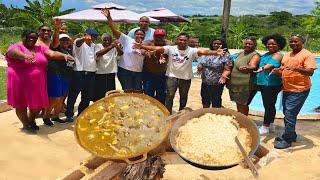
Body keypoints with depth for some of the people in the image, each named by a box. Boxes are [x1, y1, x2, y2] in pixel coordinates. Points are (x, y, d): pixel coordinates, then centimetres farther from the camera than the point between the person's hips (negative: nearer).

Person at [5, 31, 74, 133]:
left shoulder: (41, 48, 9)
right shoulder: (17, 47, -5)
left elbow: (52, 54, -6)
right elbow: (14, 52, -28)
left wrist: (64, 55, -26)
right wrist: (25, 56, -51)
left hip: (38, 83, 4)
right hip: (20, 83, -4)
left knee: (37, 105, 10)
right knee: (21, 104, 9)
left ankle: (31, 121, 39)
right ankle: (26, 125, 30)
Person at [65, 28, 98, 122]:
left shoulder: (93, 45, 17)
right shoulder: (80, 43, -6)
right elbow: (78, 42, -31)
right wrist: (85, 38, -52)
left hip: (91, 73, 7)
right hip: (79, 73, -7)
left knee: (87, 96, 12)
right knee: (73, 94, 2)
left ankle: (81, 113, 26)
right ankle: (69, 114, 13)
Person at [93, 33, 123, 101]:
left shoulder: (114, 48, 4)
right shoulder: (98, 46, -1)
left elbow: (120, 53, -16)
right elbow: (99, 53, -23)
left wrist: (117, 46, -37)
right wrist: (111, 47, -34)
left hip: (111, 74, 2)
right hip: (100, 74, -2)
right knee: (99, 96, 3)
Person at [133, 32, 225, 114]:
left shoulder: (191, 51, -9)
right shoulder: (171, 49, -8)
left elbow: (203, 51, -24)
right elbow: (157, 48, -16)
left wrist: (215, 52, -42)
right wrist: (142, 46, -27)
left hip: (186, 78, 1)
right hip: (172, 77, -1)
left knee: (184, 97, 17)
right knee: (169, 96, 2)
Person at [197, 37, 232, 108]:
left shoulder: (226, 56, -9)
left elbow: (227, 70, -14)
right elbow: (200, 65, 14)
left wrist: (223, 76, -34)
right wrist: (199, 67, -9)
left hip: (217, 84, -5)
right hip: (204, 83, 5)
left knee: (216, 105, 6)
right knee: (205, 103, 19)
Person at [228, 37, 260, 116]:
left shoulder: (255, 55, -11)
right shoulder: (241, 53, 12)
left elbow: (253, 66, -30)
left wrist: (246, 68, -51)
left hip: (244, 85, -7)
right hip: (234, 83, 7)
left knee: (242, 105, 0)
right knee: (238, 104, 17)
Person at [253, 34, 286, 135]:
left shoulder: (278, 55, -14)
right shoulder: (266, 54, 14)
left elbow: (272, 64, -34)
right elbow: (261, 65, 26)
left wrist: (262, 68, -52)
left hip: (271, 85, -9)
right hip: (264, 83, 9)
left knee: (268, 105, -3)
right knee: (270, 105, 17)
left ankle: (265, 128, 5)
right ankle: (271, 125, 29)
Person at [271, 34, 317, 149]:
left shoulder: (307, 55, -7)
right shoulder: (286, 55, 16)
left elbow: (310, 72, -17)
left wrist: (296, 68, -34)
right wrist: (277, 71, -3)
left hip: (299, 90, -7)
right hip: (286, 89, 8)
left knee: (290, 114, -9)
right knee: (287, 114, 14)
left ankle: (287, 140, 1)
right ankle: (290, 135, 29)